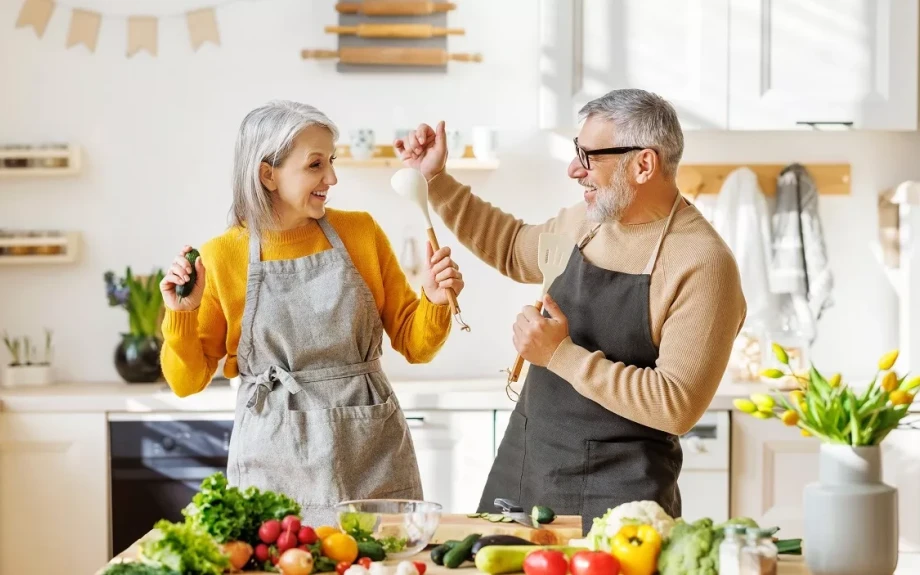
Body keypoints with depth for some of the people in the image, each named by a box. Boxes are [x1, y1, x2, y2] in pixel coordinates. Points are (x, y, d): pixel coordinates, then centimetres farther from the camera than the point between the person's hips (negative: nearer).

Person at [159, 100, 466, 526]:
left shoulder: (361, 232, 4)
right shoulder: (222, 256, 0)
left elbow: (413, 345, 8)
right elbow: (188, 381, 5)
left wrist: (434, 301, -10)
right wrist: (181, 314, -11)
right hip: (277, 462, -1)